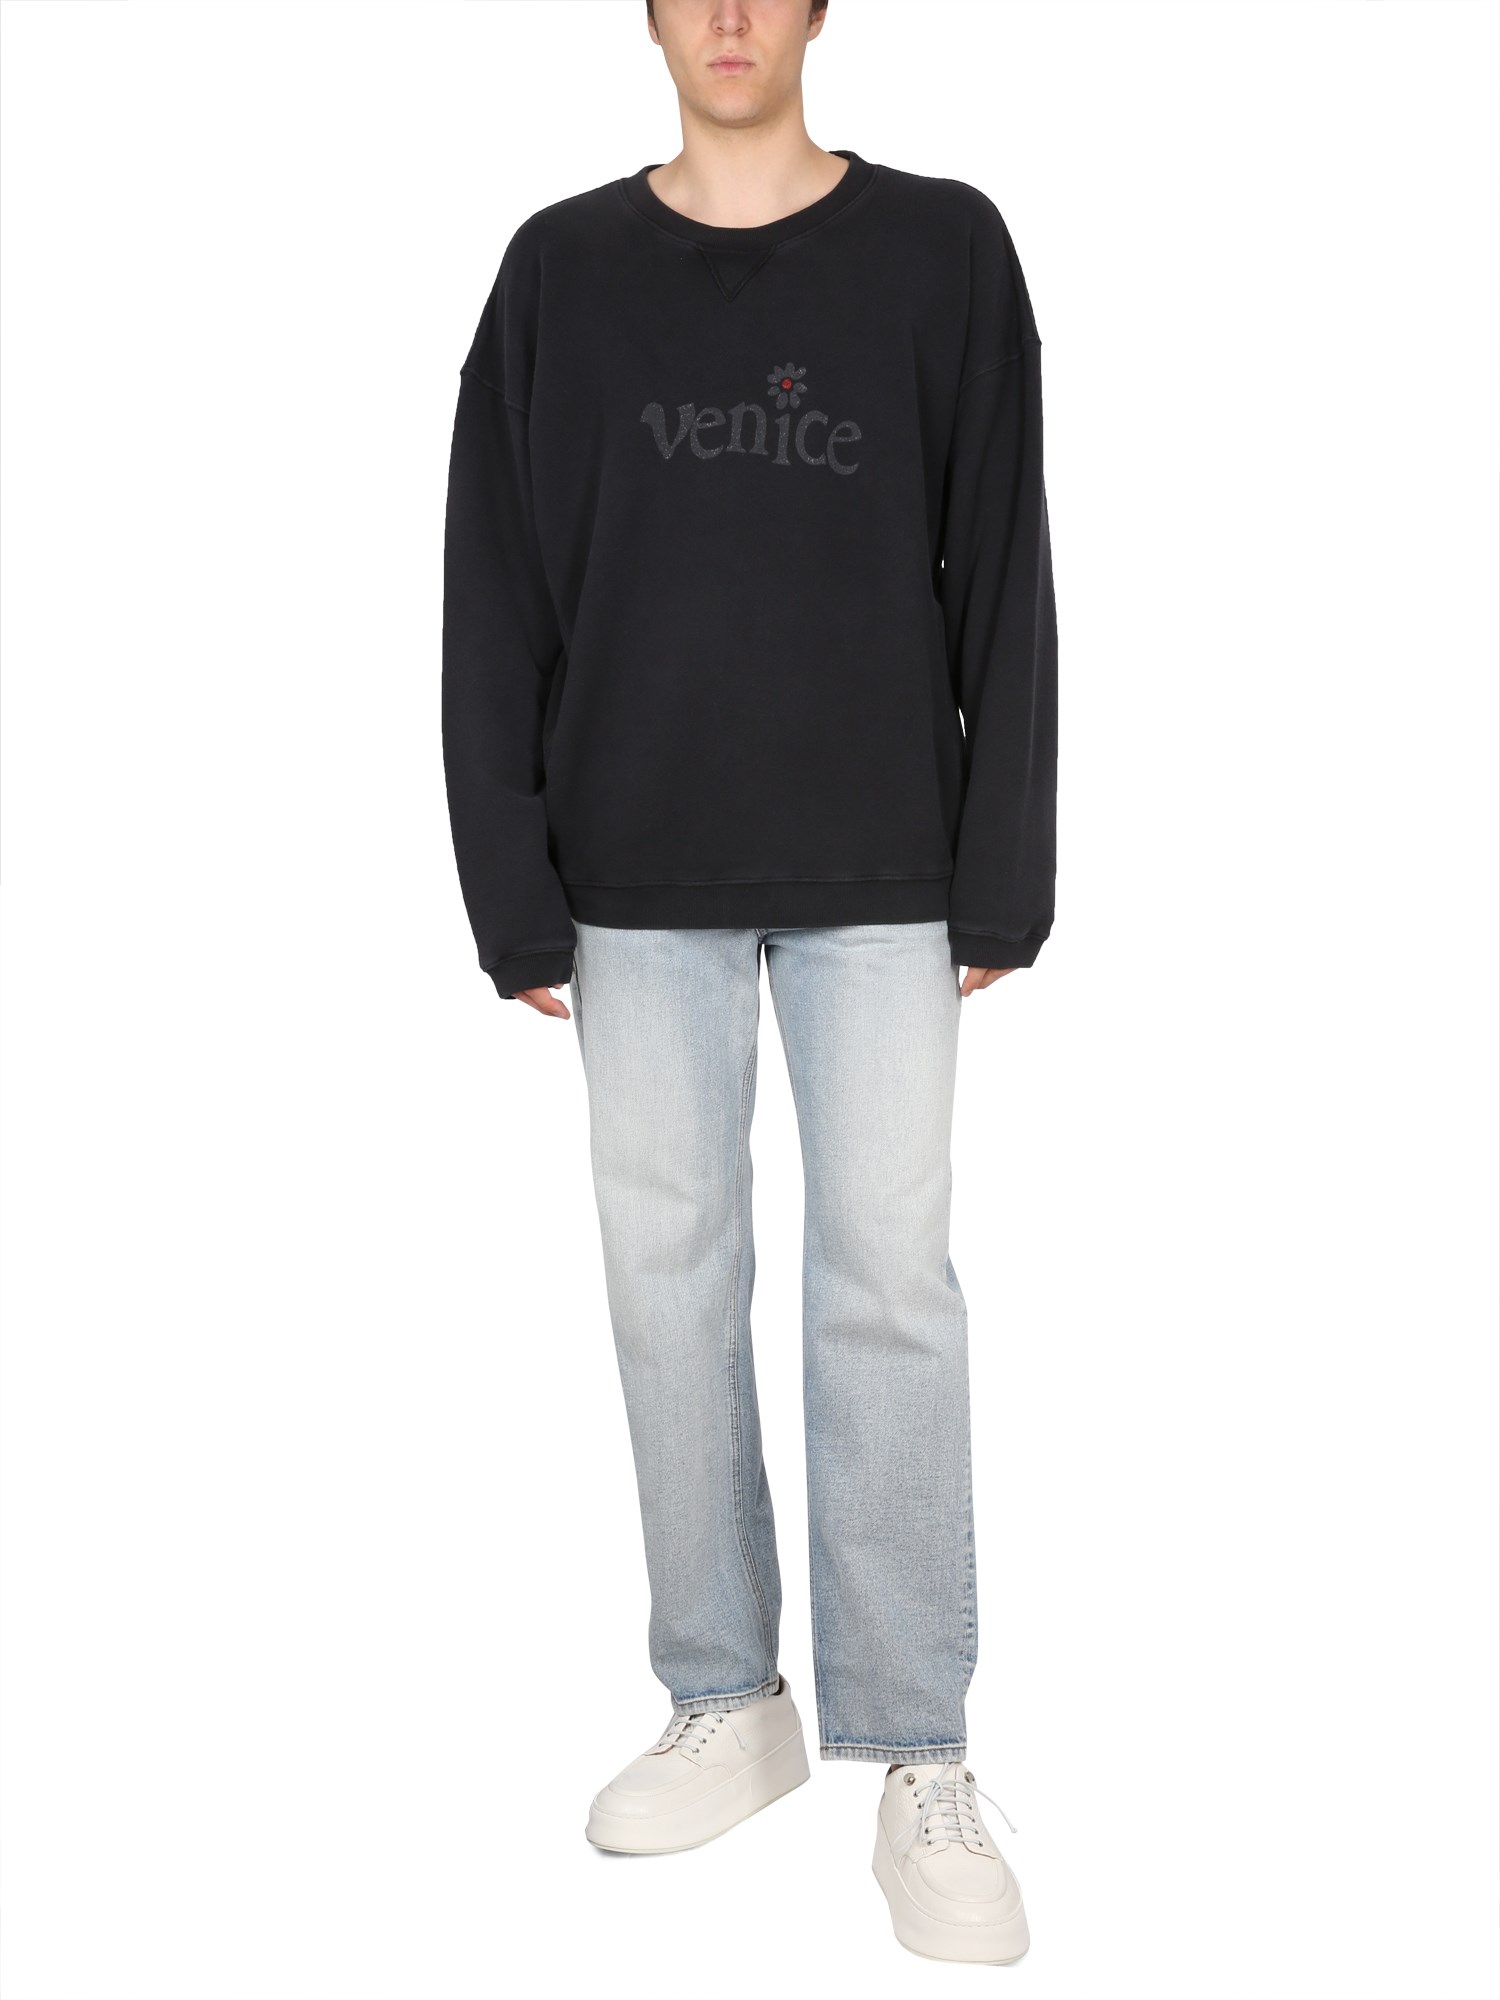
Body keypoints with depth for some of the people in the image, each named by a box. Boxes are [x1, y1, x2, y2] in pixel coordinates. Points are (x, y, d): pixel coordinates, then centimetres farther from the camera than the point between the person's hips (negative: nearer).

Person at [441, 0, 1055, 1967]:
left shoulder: (943, 251, 3)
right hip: (638, 882, 2)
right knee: (669, 1279, 6)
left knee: (888, 1285, -2)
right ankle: (730, 1703, 20)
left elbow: (1002, 588, 2)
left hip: (877, 876, -1)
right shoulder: (561, 271, 6)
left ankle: (920, 1757, 8)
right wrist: (517, 899, -1)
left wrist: (1001, 882, -3)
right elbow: (495, 608, 4)